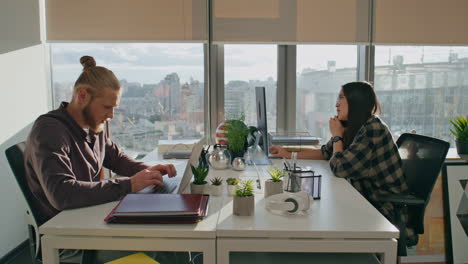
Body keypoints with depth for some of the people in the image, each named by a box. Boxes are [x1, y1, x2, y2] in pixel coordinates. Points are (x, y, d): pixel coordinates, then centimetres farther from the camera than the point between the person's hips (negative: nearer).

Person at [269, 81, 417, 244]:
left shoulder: (373, 130, -24)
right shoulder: (352, 128, 5)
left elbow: (339, 168, -26)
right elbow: (326, 152, 16)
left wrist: (337, 136, -11)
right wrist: (289, 155, 10)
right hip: (368, 203, 8)